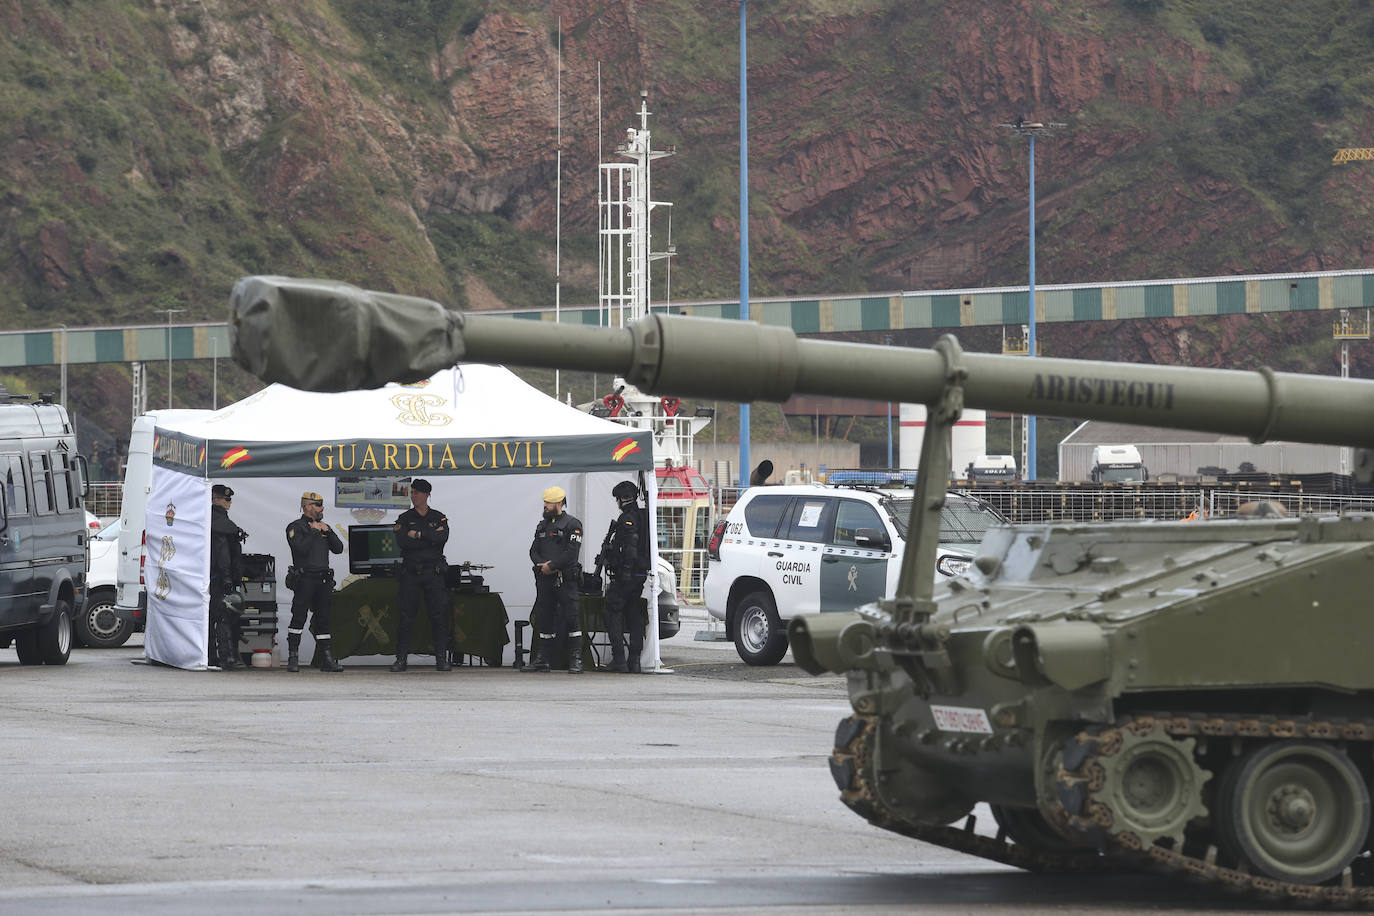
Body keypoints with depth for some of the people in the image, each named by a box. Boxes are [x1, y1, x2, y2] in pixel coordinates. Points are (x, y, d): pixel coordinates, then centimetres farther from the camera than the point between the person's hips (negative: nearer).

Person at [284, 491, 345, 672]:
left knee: (323, 619, 6)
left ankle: (327, 659, 7)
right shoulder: (295, 527, -1)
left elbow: (338, 548, 11)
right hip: (304, 579, -6)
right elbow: (301, 548, -17)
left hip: (323, 580, 6)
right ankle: (293, 659, -8)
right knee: (299, 617, -9)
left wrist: (328, 532, -1)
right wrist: (314, 532, -10)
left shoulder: (324, 527, 19)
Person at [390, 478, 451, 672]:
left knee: (439, 616, -4)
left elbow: (443, 538, -10)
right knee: (406, 617, -2)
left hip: (433, 572, 0)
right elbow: (402, 541, -9)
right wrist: (431, 537, -9)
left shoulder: (439, 518, 10)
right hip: (410, 572, 0)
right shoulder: (405, 518, 9)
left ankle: (441, 658, -1)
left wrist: (418, 534, -10)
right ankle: (401, 658, 2)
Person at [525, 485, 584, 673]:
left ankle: (576, 661, -8)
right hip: (545, 580, 6)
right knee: (544, 619, 8)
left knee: (571, 618, -9)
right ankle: (542, 660, 13)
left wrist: (551, 565, -13)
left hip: (565, 580, -6)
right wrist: (542, 565, -6)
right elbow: (533, 550, 14)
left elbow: (572, 552, -12)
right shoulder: (542, 525, 19)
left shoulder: (572, 524, -3)